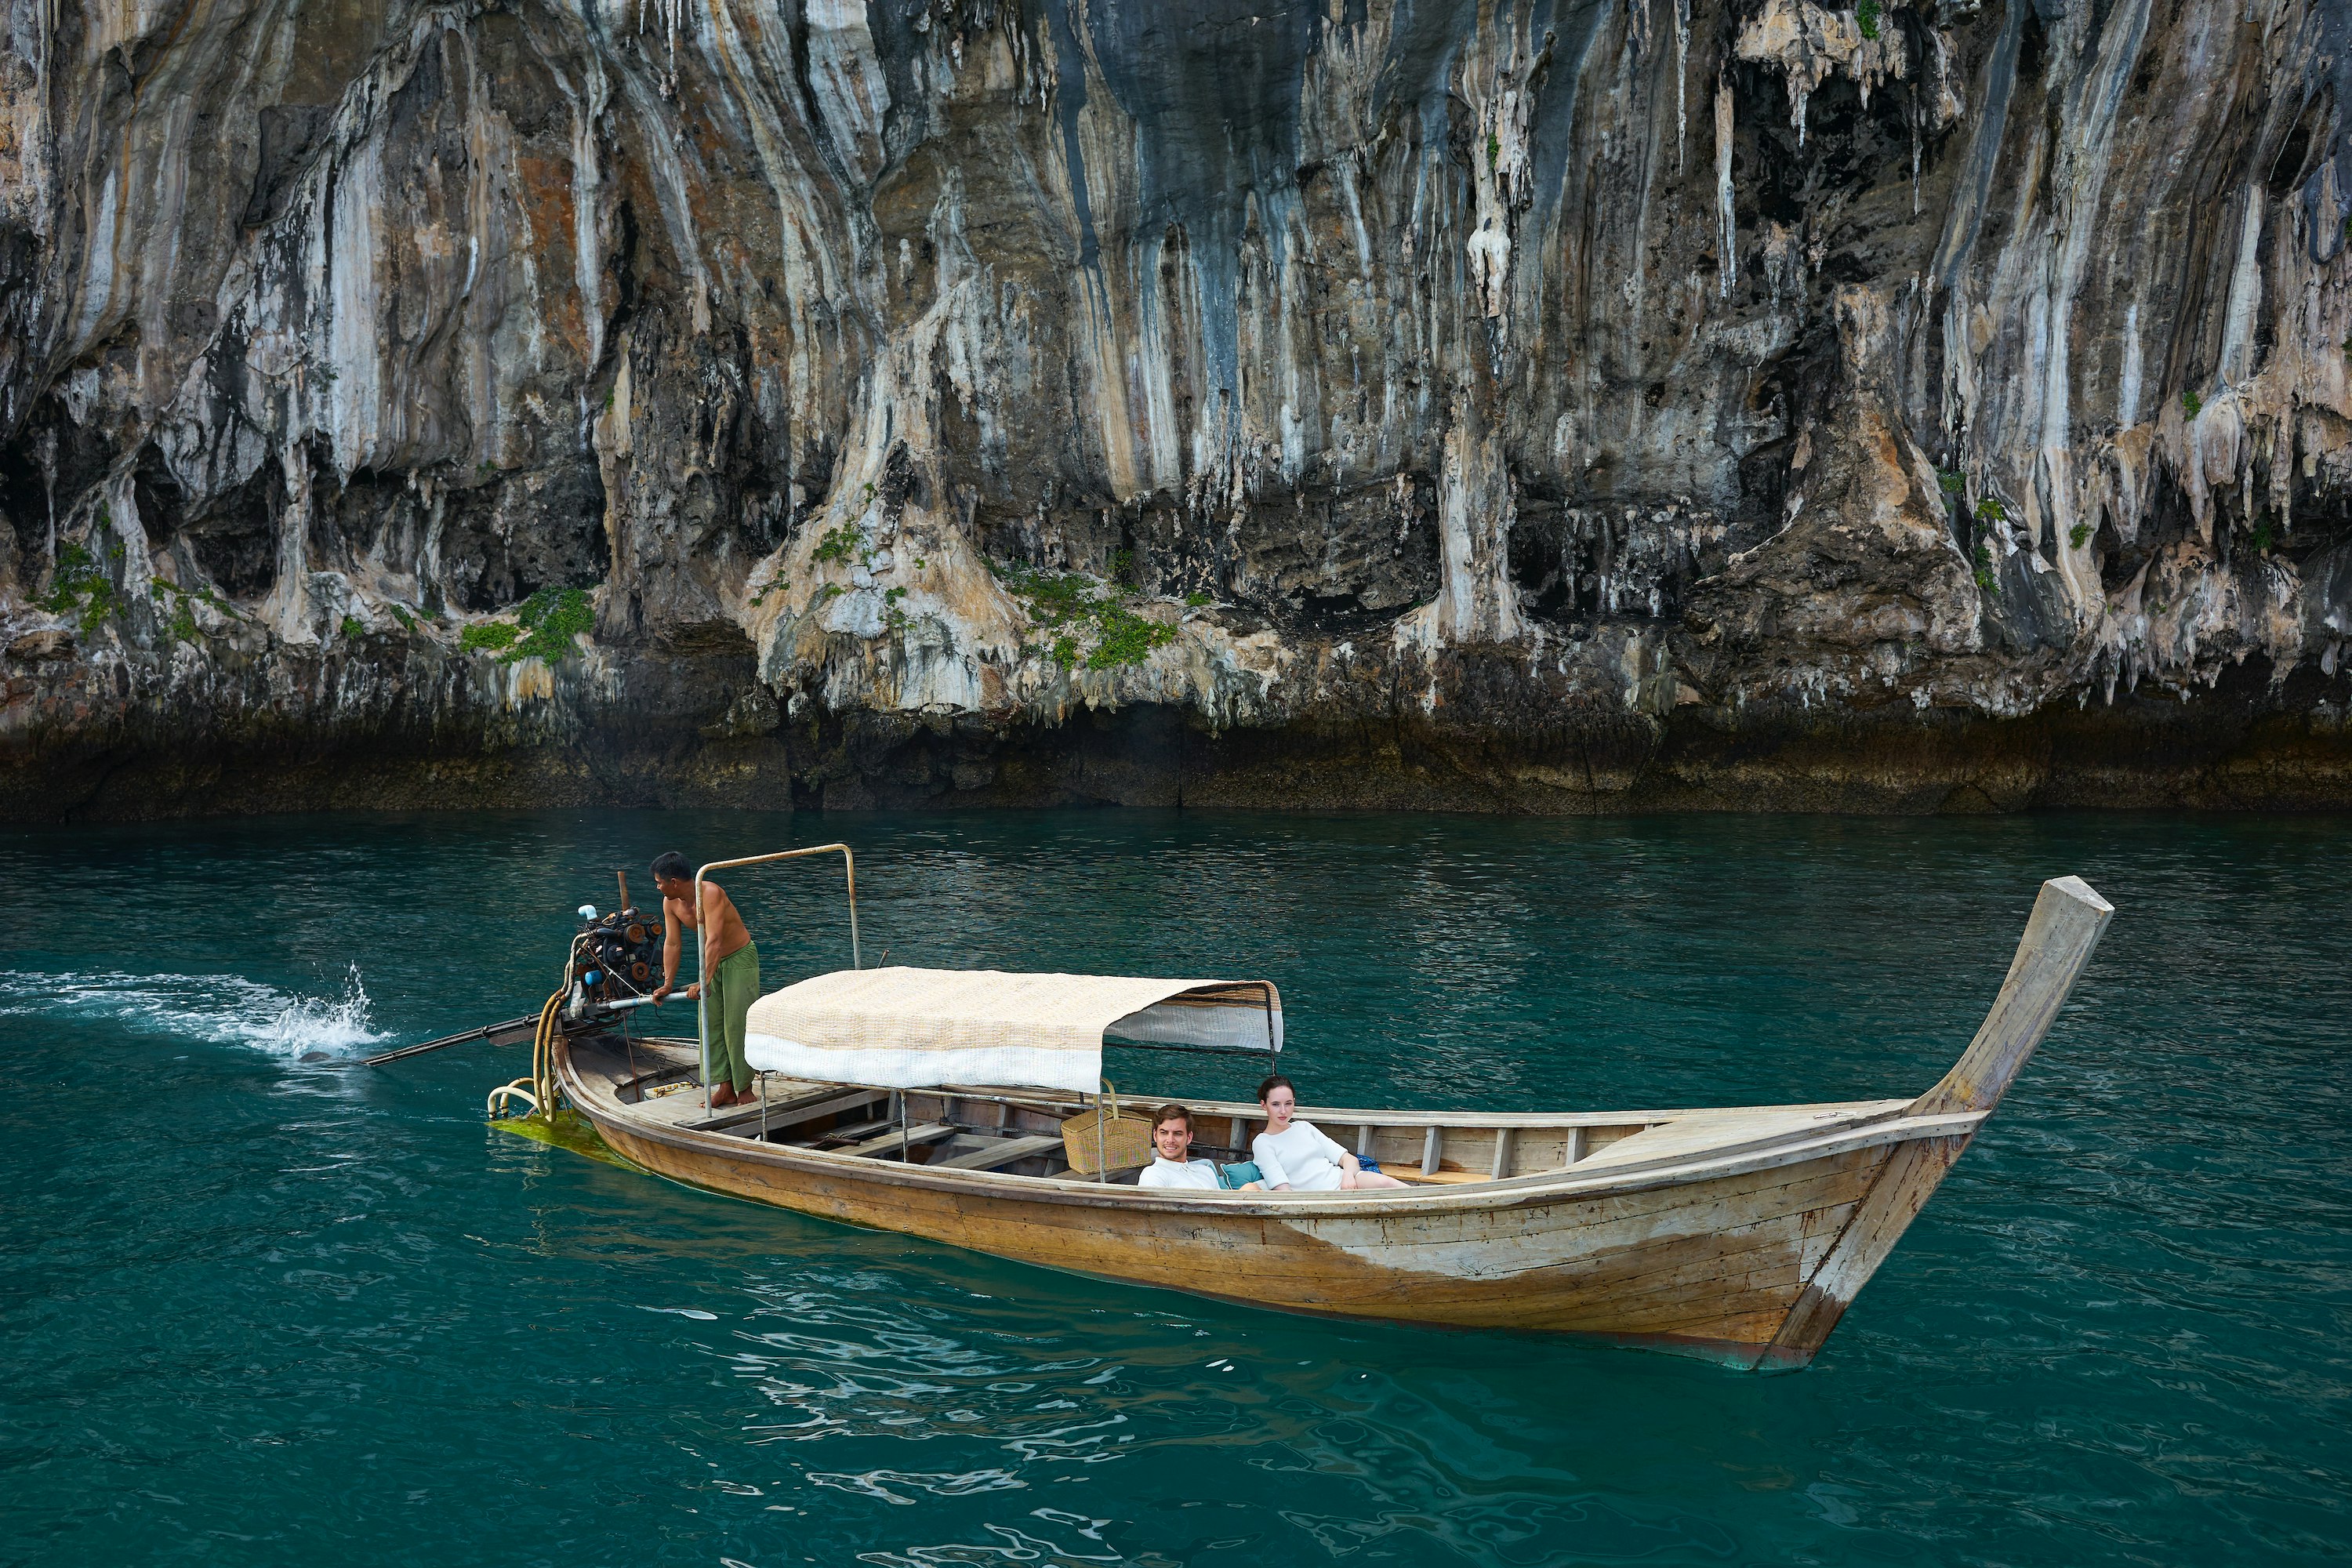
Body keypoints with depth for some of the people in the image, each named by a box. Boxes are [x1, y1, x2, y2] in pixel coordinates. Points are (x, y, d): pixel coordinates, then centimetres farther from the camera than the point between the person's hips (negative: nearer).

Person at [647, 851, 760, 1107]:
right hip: (713, 962, 8)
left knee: (736, 1025, -10)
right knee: (710, 1025, 5)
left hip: (740, 958, -8)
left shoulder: (710, 894, -30)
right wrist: (668, 984, -6)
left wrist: (704, 982, -42)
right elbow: (672, 944, -2)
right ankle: (726, 1088, 10)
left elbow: (714, 941, -37)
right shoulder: (670, 903, -7)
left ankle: (745, 1089, -3)